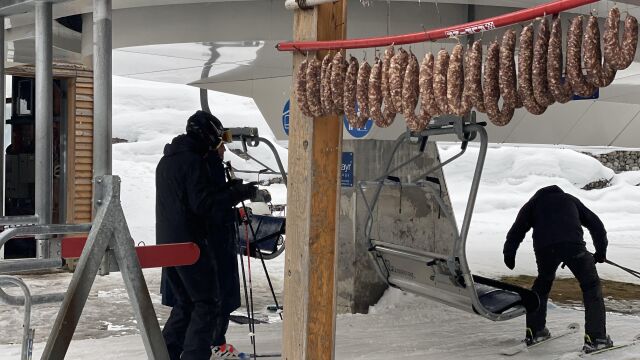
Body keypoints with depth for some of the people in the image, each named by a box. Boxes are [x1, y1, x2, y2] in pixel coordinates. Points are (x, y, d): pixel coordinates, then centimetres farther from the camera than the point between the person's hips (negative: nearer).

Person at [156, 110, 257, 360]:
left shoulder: (166, 160, 17)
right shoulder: (193, 161, -13)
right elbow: (205, 205, -19)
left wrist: (228, 190, 15)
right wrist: (239, 193, -12)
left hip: (167, 243, 9)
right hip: (190, 243, -9)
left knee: (184, 303, 16)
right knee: (208, 303, -3)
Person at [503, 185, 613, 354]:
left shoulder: (533, 202, 31)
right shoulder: (570, 199, 34)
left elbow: (517, 229, 18)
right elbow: (595, 223, 32)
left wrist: (509, 253, 23)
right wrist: (601, 251, 40)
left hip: (544, 247, 1)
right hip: (573, 245, -1)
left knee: (542, 284, 26)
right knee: (591, 286, 13)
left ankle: (534, 332, 30)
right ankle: (595, 338, 5)